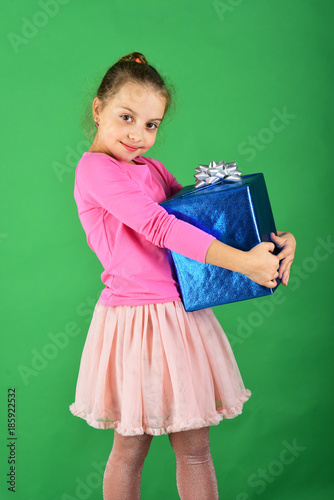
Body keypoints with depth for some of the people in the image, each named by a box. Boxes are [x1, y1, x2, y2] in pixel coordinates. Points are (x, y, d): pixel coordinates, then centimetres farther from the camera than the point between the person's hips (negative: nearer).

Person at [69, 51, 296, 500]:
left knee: (195, 447, 13)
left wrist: (274, 241, -7)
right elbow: (160, 227, -22)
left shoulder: (151, 169, 12)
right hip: (133, 317, -7)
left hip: (181, 315, 7)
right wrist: (242, 262, -27)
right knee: (131, 448, 10)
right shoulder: (95, 167, -12)